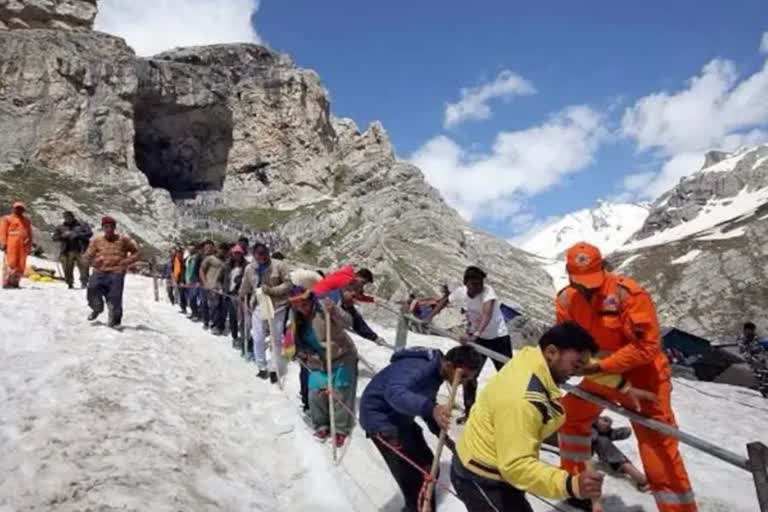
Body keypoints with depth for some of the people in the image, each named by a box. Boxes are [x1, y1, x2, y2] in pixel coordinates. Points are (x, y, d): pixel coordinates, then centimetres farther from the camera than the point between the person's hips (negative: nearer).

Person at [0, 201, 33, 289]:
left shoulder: (26, 220, 22)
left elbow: (30, 234, 21)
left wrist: (29, 245, 13)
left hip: (23, 245, 5)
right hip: (11, 245, -4)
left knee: (21, 265, 1)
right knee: (10, 263, -9)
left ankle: (15, 282, 8)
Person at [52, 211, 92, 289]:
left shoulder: (82, 225, 6)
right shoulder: (60, 227, 13)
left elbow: (89, 233, -4)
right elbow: (55, 238, 8)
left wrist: (78, 235, -15)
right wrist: (64, 235, -11)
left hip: (80, 251, -2)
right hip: (67, 252, 2)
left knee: (84, 267, -11)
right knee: (68, 269, 0)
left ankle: (84, 283, -4)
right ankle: (70, 284, 12)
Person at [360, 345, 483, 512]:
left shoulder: (437, 371, 0)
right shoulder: (418, 367, -30)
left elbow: (425, 402, 13)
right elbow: (394, 392, -48)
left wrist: (442, 434, 4)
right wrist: (432, 409, -61)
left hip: (400, 417, 9)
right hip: (380, 417, -9)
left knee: (427, 467, 15)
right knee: (413, 476, -10)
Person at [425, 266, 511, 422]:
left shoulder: (488, 291, -30)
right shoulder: (460, 292, -15)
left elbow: (487, 314, -46)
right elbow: (445, 301, 6)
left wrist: (475, 334, -60)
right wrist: (429, 318, -3)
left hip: (499, 337, -4)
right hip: (477, 337, 5)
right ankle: (468, 412, 22)